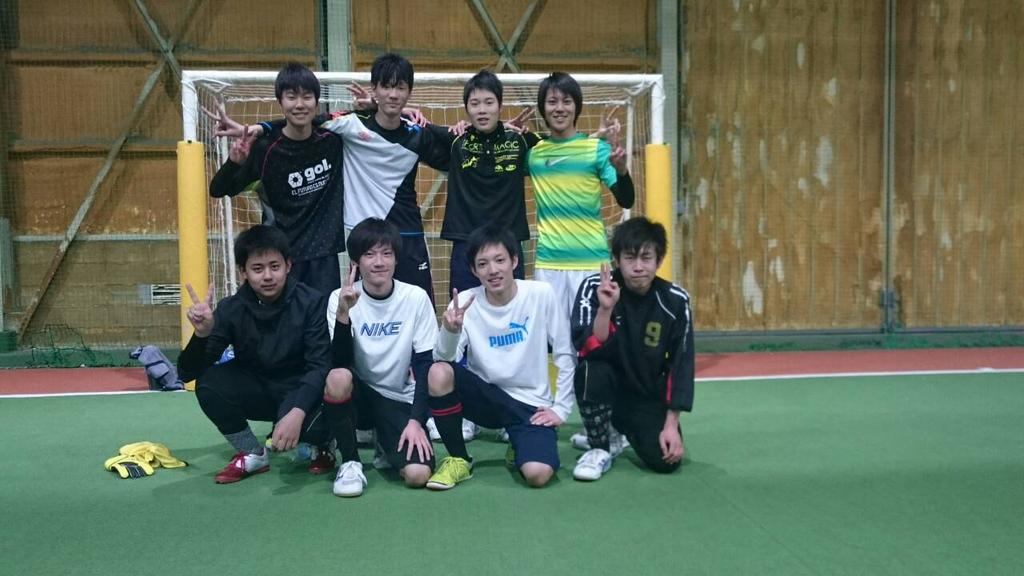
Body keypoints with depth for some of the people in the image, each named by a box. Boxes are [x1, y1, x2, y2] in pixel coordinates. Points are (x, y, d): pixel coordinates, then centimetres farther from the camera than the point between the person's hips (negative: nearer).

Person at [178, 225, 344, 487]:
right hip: (258, 392, 4)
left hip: (303, 391, -3)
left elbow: (321, 366, -25)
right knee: (209, 384, -24)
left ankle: (320, 446, 4)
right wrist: (202, 333, -33)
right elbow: (188, 373, -13)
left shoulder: (312, 303, -18)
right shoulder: (231, 309, -10)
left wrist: (297, 412, -42)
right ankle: (253, 455, 0)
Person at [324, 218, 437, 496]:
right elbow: (340, 364, -20)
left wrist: (416, 420, -16)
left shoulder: (416, 298, -9)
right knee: (338, 378, -36)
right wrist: (343, 312, -33)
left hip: (400, 400, 0)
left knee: (417, 475, -22)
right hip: (359, 394, 0)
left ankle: (385, 443, 14)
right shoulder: (340, 299, -9)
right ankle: (350, 462, -11)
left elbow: (425, 366, -7)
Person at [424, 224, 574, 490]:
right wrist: (450, 331, -37)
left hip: (531, 403, -1)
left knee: (538, 474, -27)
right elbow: (445, 358, -16)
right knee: (439, 373, -28)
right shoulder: (465, 302, -7)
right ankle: (459, 459, -6)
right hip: (486, 397, 2)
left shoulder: (541, 294, -10)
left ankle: (519, 447, 13)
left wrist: (560, 407, -5)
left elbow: (564, 354, -3)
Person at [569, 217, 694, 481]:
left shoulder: (675, 300, -13)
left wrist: (671, 424, -10)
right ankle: (599, 448, -10)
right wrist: (606, 309, -43)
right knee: (591, 370, -35)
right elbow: (588, 351, -28)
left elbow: (680, 365, -8)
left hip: (649, 396, 2)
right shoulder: (593, 288, -18)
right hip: (608, 385, -2)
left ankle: (625, 430, 20)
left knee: (665, 460, -16)